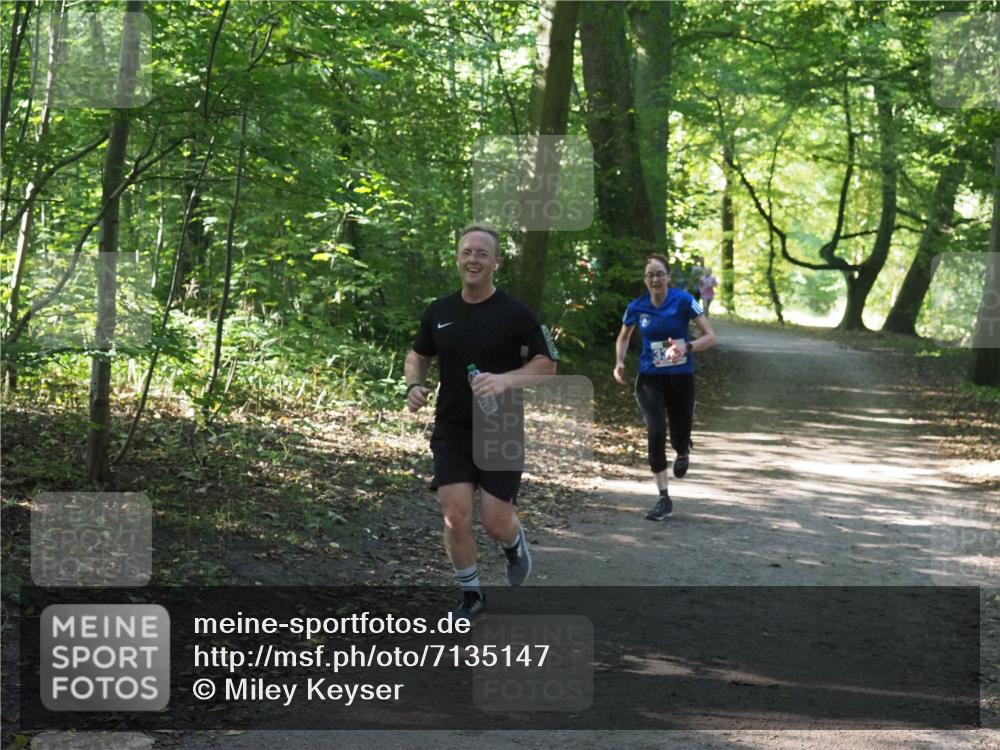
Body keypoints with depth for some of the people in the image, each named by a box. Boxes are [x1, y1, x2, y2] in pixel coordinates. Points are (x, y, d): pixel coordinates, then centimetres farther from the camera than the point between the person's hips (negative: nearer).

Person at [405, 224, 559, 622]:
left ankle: (515, 545, 36)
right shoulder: (438, 312, 3)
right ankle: (471, 596, 15)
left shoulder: (516, 314, -9)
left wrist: (504, 380, -24)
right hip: (451, 431, 3)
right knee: (456, 517, -5)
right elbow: (418, 355, 17)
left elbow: (546, 365, -7)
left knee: (496, 522, -2)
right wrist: (414, 384, -4)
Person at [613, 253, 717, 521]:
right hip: (650, 379, 1)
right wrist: (619, 362, -1)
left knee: (679, 440, 4)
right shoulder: (636, 307, -2)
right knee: (655, 433, -16)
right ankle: (663, 498, -5)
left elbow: (710, 336, -12)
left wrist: (687, 347, -30)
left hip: (681, 378, -1)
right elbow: (623, 338, 17)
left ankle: (683, 453, 46)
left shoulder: (683, 301, -11)